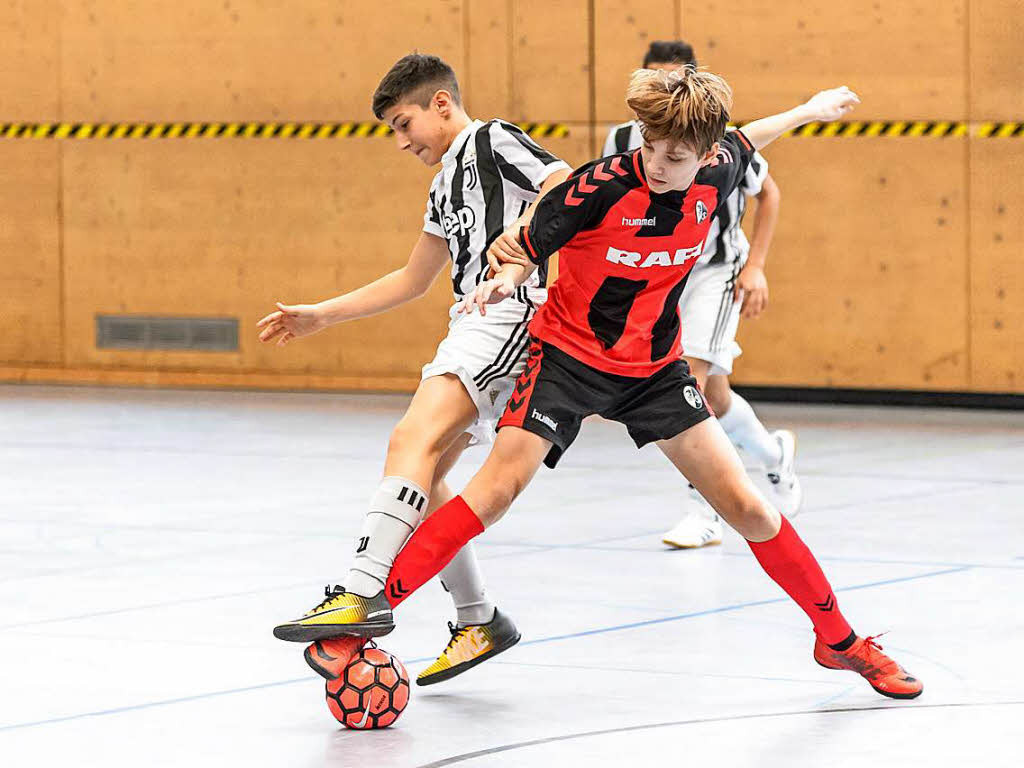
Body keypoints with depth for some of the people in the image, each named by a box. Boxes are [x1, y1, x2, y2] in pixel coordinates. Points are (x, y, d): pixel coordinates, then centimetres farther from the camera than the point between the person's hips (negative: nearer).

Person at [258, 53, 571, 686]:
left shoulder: (492, 141, 0)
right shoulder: (447, 182, 27)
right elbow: (413, 280, 35)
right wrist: (320, 317, 33)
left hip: (508, 310, -10)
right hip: (473, 327, 10)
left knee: (414, 439, -25)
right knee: (422, 478, 9)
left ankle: (362, 595, -38)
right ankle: (477, 621, 16)